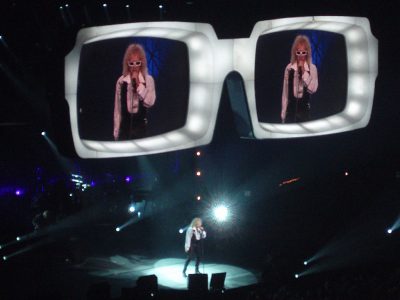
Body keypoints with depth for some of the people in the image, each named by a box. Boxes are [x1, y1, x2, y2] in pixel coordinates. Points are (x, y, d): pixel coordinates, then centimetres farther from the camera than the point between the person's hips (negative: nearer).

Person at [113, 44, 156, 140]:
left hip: (141, 124, -1)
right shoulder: (121, 81, 2)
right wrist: (116, 132, 4)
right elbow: (117, 108, 5)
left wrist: (138, 84, -16)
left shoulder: (148, 80, -2)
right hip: (125, 124, 1)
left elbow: (150, 102, -13)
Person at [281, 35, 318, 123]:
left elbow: (313, 89, -15)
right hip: (291, 106, 1)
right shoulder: (289, 68, 1)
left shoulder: (312, 68, -2)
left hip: (304, 107, -1)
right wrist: (283, 113, 4)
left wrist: (303, 71, -17)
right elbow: (285, 92, 4)